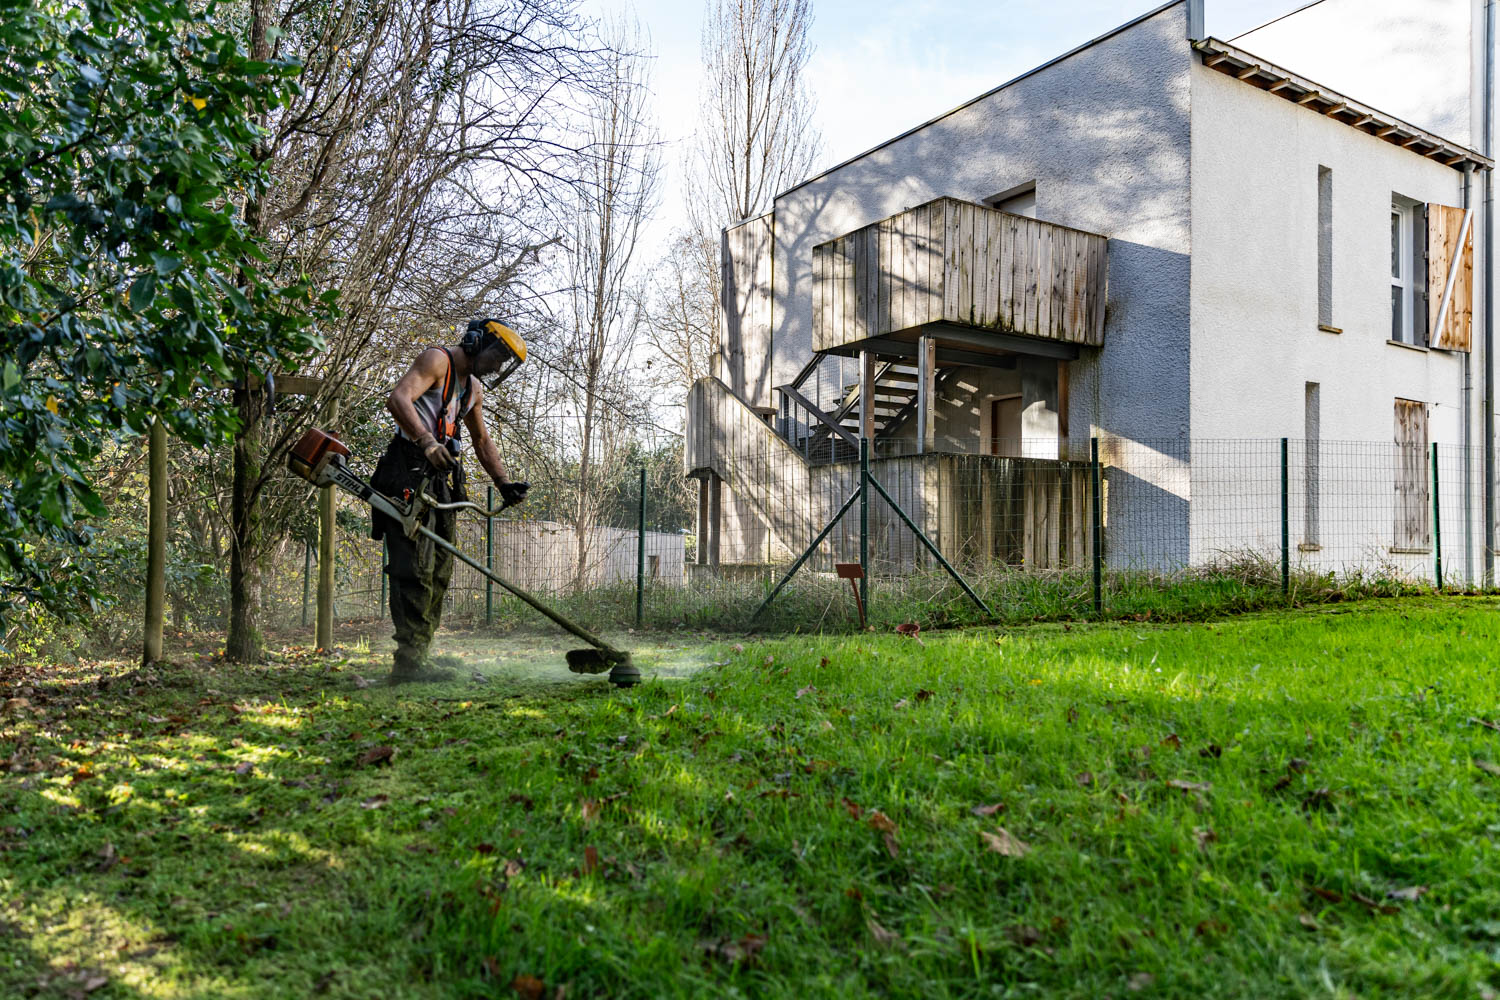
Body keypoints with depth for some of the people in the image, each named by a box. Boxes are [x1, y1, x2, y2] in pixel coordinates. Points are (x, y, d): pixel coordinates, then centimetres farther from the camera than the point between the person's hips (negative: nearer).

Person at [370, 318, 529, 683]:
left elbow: (482, 441, 33)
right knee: (416, 569, -14)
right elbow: (398, 399, -21)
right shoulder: (437, 360, -5)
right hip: (409, 473, -9)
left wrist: (505, 485, 22)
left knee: (438, 573, 7)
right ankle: (408, 662, -14)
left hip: (441, 481, 9)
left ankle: (417, 660, 11)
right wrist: (427, 441, -36)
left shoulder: (473, 388, 22)